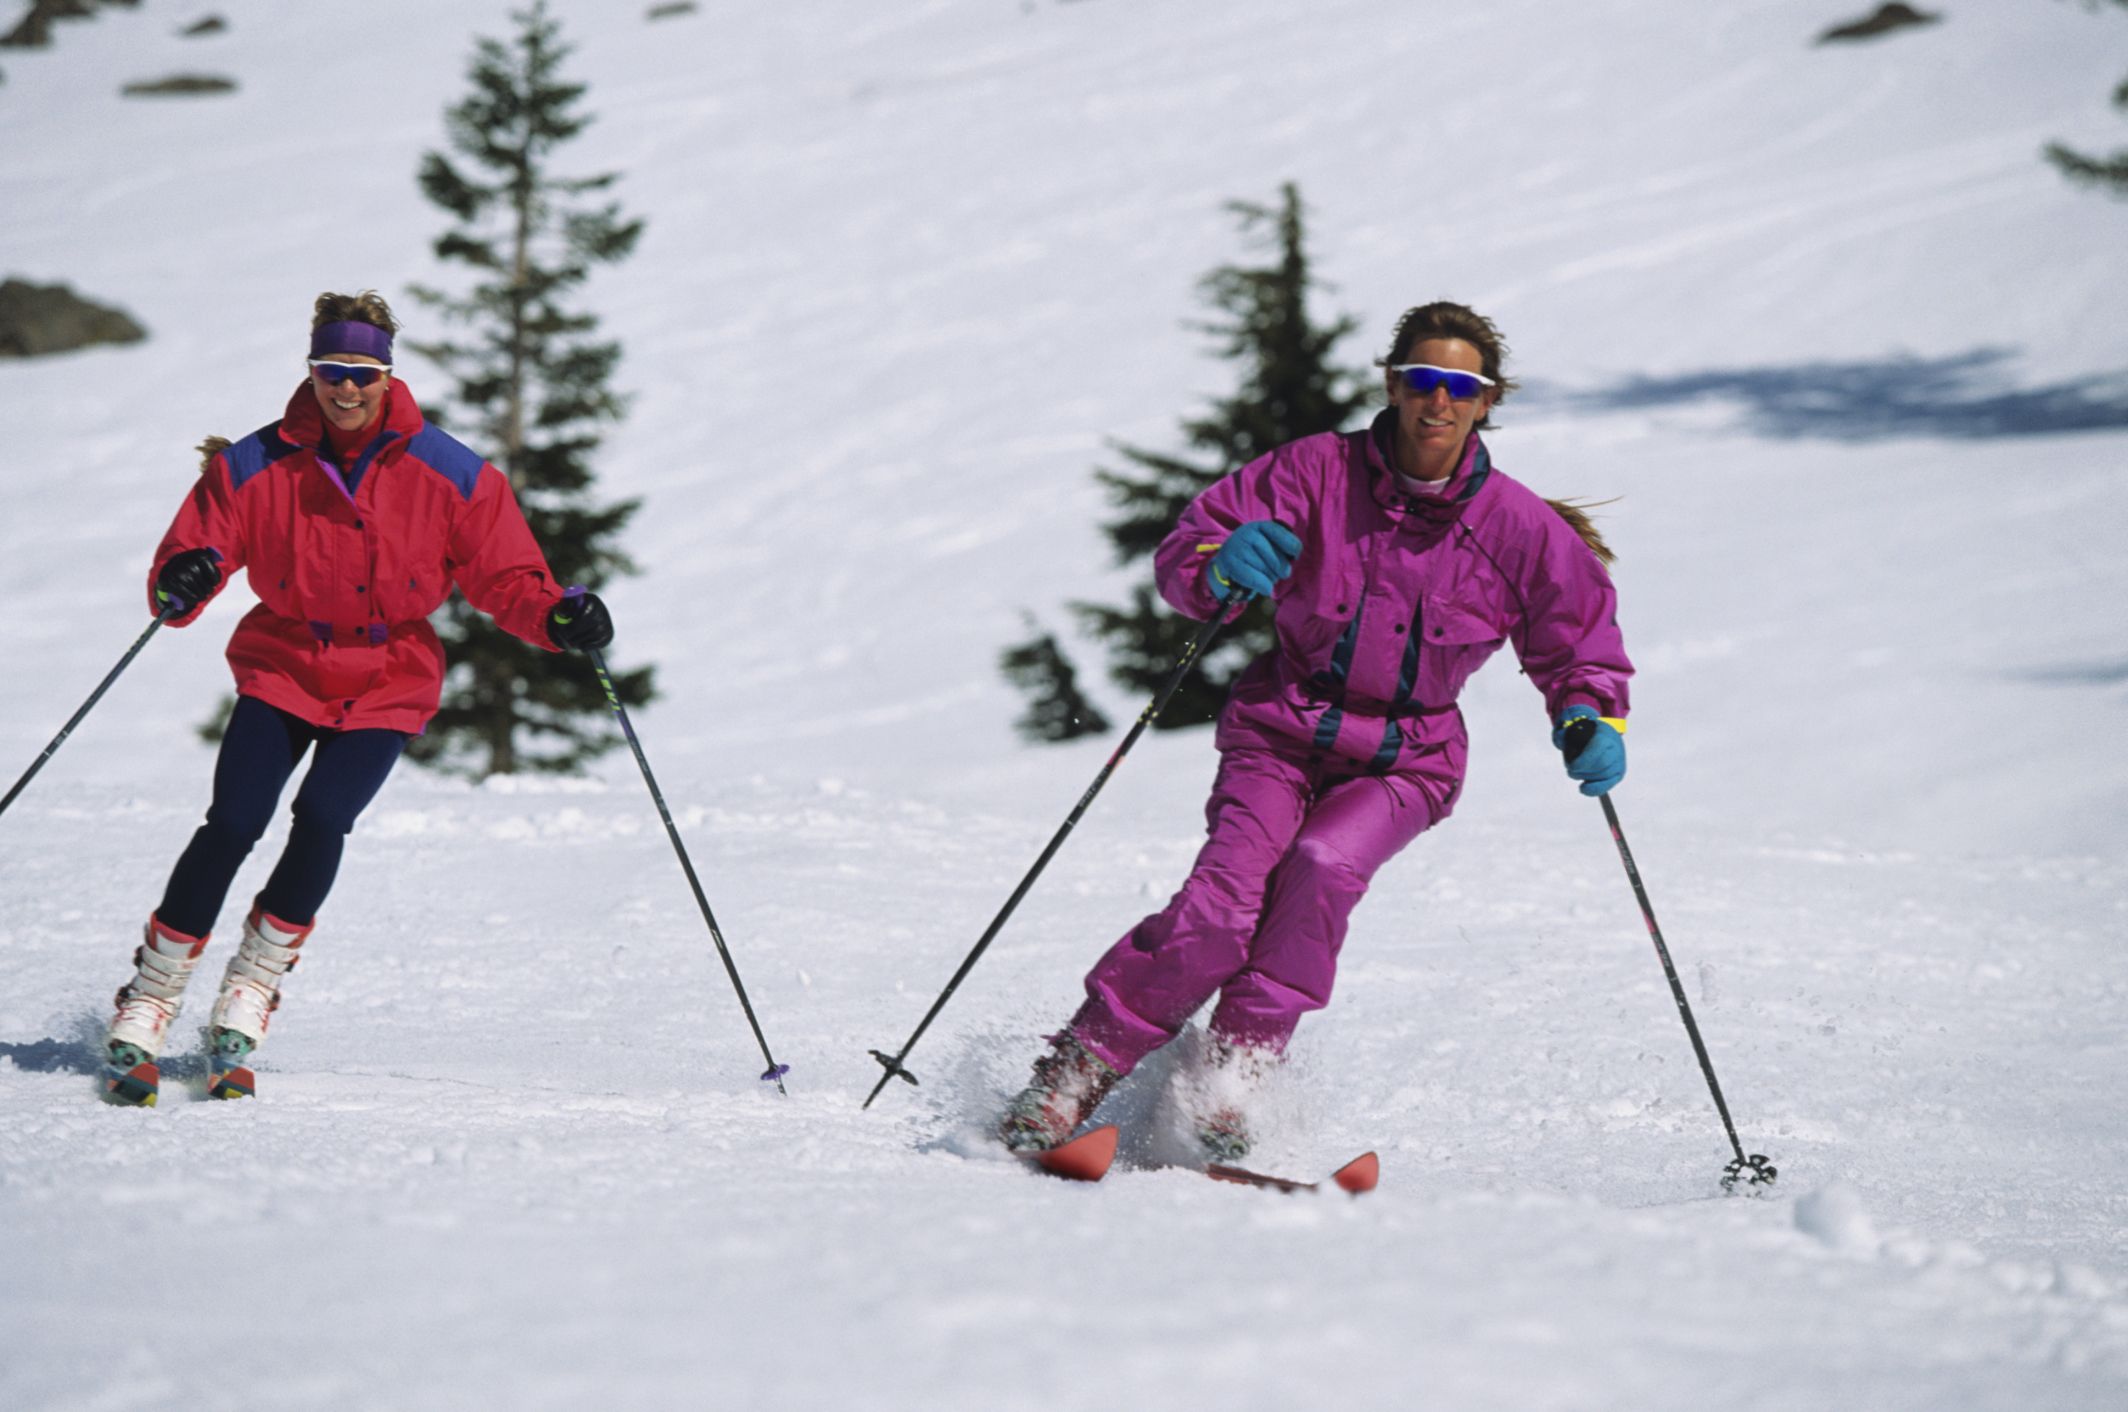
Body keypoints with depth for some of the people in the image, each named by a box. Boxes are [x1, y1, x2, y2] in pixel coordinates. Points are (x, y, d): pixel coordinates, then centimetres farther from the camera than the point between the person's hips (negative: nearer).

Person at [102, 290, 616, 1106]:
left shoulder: (449, 477, -8)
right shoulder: (256, 466, -8)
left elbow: (504, 578, -2)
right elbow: (193, 556, -6)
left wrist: (558, 617, -22)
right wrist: (182, 585, -30)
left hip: (388, 685, 0)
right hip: (284, 668, 0)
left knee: (322, 818, -22)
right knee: (233, 821, -17)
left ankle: (250, 995, -4)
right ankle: (146, 1006, -5)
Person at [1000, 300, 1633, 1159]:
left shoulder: (1520, 529, -4)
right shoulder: (1320, 472, -7)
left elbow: (1578, 644, 9)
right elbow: (1183, 556, -5)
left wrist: (1592, 720, -11)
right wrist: (1224, 569, -28)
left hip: (1405, 761, 1)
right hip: (1283, 732, -1)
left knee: (1322, 868, -31)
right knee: (1224, 904, -23)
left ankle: (1228, 1083, -25)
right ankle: (1077, 1071, -9)